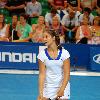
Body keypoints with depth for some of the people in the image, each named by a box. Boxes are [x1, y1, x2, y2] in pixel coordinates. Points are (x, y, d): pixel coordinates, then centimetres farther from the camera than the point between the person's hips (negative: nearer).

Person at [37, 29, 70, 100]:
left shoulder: (64, 53, -9)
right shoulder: (42, 54, -5)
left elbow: (67, 73, -9)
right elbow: (42, 74, -7)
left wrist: (62, 89, -18)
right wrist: (40, 92, -14)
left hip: (63, 86, -1)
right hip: (48, 88, 1)